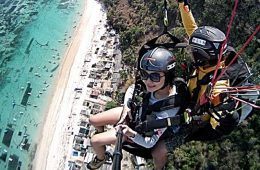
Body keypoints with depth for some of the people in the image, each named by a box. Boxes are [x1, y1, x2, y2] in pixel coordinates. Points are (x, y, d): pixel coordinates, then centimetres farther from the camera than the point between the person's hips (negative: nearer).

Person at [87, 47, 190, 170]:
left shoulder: (170, 108, -41)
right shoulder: (158, 84, -25)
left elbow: (150, 143, -31)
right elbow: (132, 89, 0)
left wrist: (131, 133, -48)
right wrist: (126, 106, -14)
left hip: (143, 132, -5)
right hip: (135, 111, 5)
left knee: (94, 141, -3)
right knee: (93, 120, 8)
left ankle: (101, 159, 34)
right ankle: (102, 133, 45)